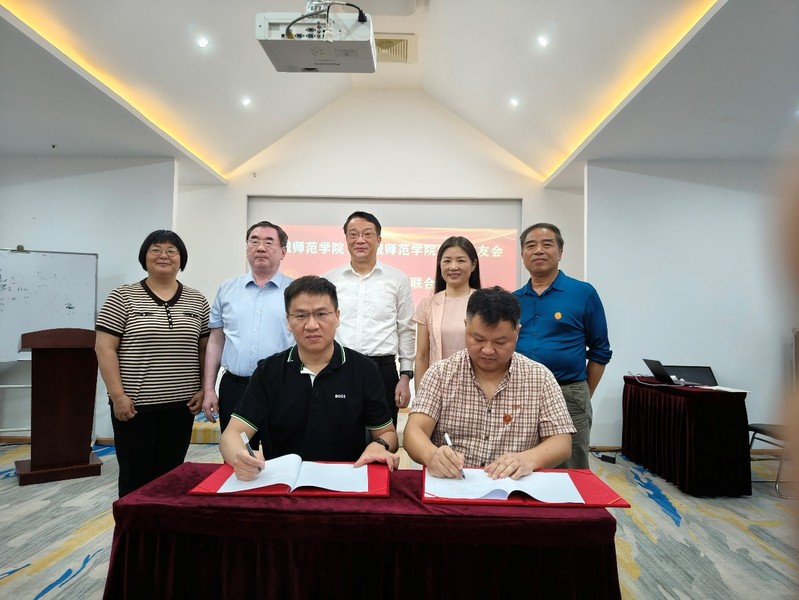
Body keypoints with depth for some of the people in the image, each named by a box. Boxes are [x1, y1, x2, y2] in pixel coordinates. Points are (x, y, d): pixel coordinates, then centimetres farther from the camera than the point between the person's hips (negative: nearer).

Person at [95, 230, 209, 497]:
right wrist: (118, 395, -11)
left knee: (170, 476, 12)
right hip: (135, 405, -2)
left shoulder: (197, 301, 6)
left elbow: (206, 349, 9)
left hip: (180, 404, 3)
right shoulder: (122, 297, -2)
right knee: (135, 476, 7)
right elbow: (104, 348, -6)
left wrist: (205, 389, 1)